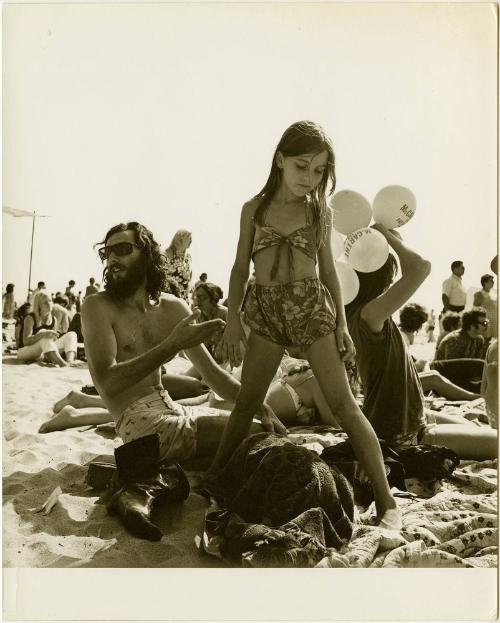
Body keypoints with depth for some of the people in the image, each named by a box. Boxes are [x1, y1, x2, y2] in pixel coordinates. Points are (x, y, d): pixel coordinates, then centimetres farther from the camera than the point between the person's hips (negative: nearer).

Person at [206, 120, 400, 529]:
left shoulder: (320, 211, 4)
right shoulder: (254, 208, 4)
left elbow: (328, 270, 8)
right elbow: (240, 268, 6)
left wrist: (341, 323, 3)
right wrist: (233, 320, 0)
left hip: (312, 307, -1)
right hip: (266, 312, 1)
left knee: (343, 404, -4)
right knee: (247, 403, 7)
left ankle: (386, 500, 3)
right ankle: (213, 479, 26)